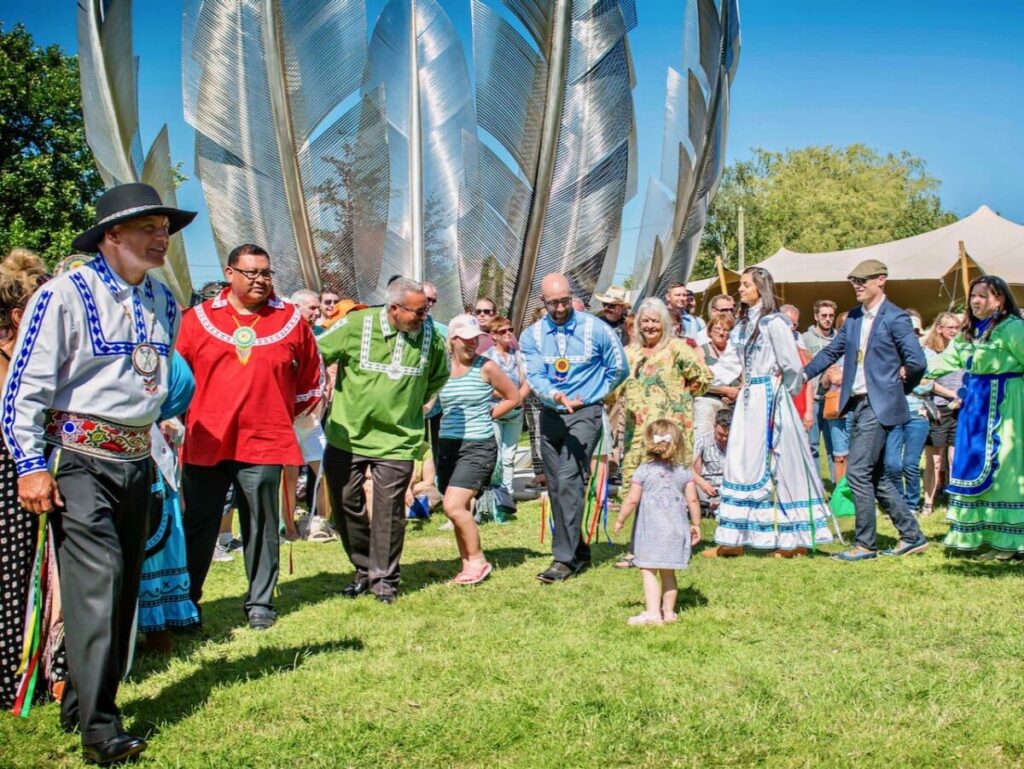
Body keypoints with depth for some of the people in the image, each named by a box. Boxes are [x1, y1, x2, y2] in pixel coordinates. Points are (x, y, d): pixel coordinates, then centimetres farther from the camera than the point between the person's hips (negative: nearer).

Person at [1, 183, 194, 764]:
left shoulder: (165, 303, 11)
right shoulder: (67, 295, -9)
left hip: (137, 460, 7)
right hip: (79, 458, -7)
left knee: (124, 587, 11)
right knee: (96, 582, -13)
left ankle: (82, 702, 27)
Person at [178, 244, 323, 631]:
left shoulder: (292, 320, 5)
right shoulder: (198, 318, 4)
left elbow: (312, 378, 14)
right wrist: (191, 415, 11)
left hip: (264, 443, 0)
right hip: (205, 442, 0)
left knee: (262, 527, 7)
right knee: (197, 526, 8)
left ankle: (260, 603, 19)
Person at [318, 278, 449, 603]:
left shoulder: (430, 336, -4)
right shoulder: (356, 325, -13)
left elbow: (440, 374, 17)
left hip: (397, 439, 0)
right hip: (346, 435, 0)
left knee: (389, 512, -1)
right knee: (346, 505, 7)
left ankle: (384, 579, 15)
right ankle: (364, 570, 27)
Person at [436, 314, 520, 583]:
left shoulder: (486, 367, -4)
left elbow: (513, 397, 5)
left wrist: (487, 416, 2)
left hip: (479, 447, -5)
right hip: (448, 446, 5)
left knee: (454, 507, -15)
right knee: (460, 510, 8)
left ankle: (477, 560, 0)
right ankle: (467, 565, 19)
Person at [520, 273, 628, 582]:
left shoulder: (595, 329, -6)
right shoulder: (532, 336, 1)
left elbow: (619, 368, 6)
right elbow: (534, 377, -9)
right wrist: (556, 395, -28)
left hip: (585, 414, -5)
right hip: (550, 415, 5)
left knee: (569, 480, -18)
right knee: (556, 488, 9)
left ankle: (565, 558, -16)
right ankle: (579, 551, 22)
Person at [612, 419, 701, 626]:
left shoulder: (643, 472, -6)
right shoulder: (684, 472, 4)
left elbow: (632, 500, -7)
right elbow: (692, 500, 4)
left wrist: (619, 520, 5)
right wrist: (696, 524, 15)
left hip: (651, 530, -5)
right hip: (676, 529, 5)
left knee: (648, 570, -3)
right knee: (668, 572, 15)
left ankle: (653, 612, -11)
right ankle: (668, 611, 21)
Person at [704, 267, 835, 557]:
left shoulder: (774, 322, -11)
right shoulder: (743, 323, 14)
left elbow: (792, 366, -11)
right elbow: (730, 363, 12)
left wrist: (780, 392, 1)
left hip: (770, 400, -8)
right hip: (748, 400, 8)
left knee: (775, 465, -3)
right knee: (741, 464, 7)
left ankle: (796, 538, 7)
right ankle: (735, 539, 12)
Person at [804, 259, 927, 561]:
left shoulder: (895, 318, -11)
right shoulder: (853, 318, 13)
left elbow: (917, 360, -18)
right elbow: (831, 352, 19)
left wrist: (900, 386, -3)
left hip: (879, 406, -8)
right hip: (856, 405, 8)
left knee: (858, 472, -10)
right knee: (875, 475, 13)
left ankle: (865, 545, 1)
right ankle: (912, 536, 25)